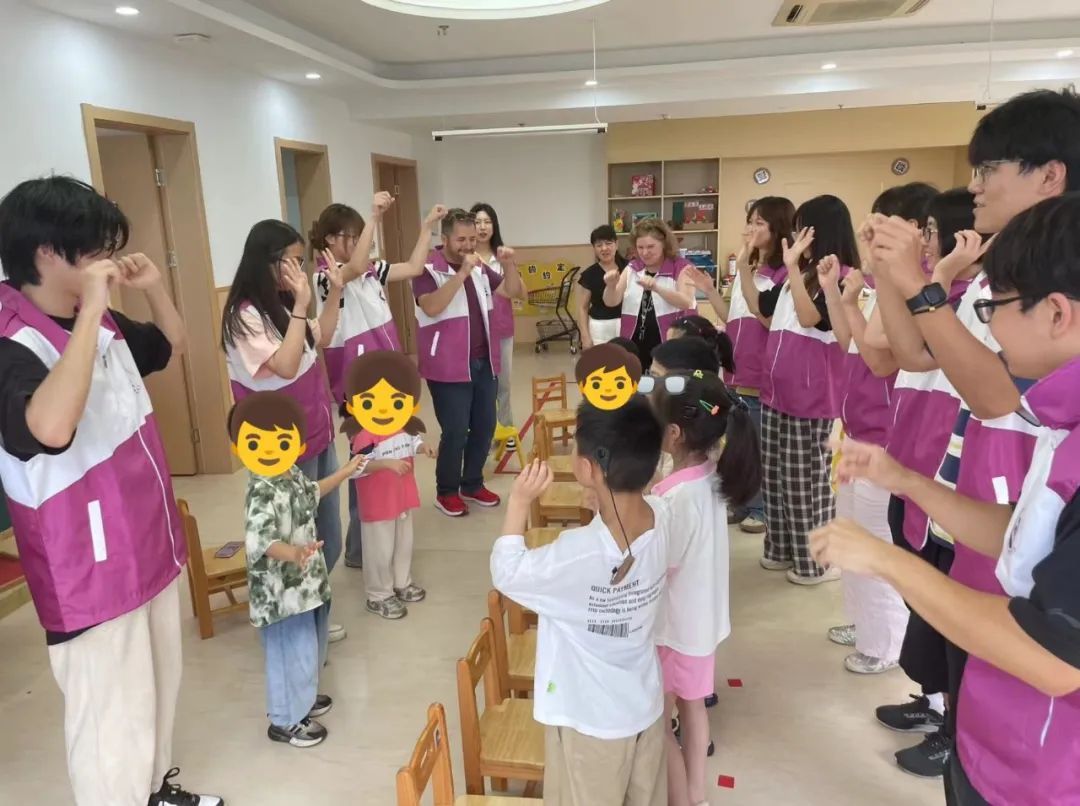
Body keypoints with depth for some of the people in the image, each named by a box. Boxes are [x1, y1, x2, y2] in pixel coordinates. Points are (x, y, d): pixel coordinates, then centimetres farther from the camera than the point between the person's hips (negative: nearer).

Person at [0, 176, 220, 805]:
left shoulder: (103, 323, 2)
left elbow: (175, 345, 21)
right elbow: (51, 427, -44)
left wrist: (154, 287, 2)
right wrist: (91, 308, -37)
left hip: (150, 545, 9)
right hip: (92, 571, -9)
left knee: (159, 687, 25)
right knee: (115, 726, 4)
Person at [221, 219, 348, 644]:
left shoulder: (282, 305, 6)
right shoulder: (245, 317, -19)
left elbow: (321, 340, 19)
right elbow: (286, 366, -28)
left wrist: (335, 293, 7)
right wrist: (301, 303, -26)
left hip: (317, 435, 9)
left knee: (328, 541, 17)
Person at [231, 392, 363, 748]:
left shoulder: (291, 475, 1)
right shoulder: (262, 494, -29)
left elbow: (310, 494, 24)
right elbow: (258, 541, -43)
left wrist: (344, 473, 30)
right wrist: (293, 553, -60)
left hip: (305, 582, 10)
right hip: (282, 590, -10)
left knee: (310, 647, 26)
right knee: (294, 653, 5)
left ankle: (301, 697, 48)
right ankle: (285, 720, 24)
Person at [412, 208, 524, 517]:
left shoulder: (480, 269, 11)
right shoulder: (428, 270, -11)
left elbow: (513, 292, 14)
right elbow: (431, 307, -27)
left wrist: (509, 265, -5)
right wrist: (461, 274, -31)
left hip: (483, 362, 7)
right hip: (449, 368, -7)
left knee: (484, 427, 12)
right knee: (455, 432, -5)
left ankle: (473, 485, 29)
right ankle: (446, 492, 15)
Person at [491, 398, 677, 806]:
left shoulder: (578, 554, -35)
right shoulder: (663, 520, -17)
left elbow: (506, 574, -17)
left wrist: (519, 502, -12)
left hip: (590, 722, -5)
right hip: (646, 707, 5)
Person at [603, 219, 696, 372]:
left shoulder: (681, 268, -2)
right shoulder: (631, 268, 10)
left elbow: (686, 302, -17)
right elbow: (611, 302, 3)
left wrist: (656, 287, -32)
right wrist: (611, 286, -19)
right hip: (635, 348, 4)